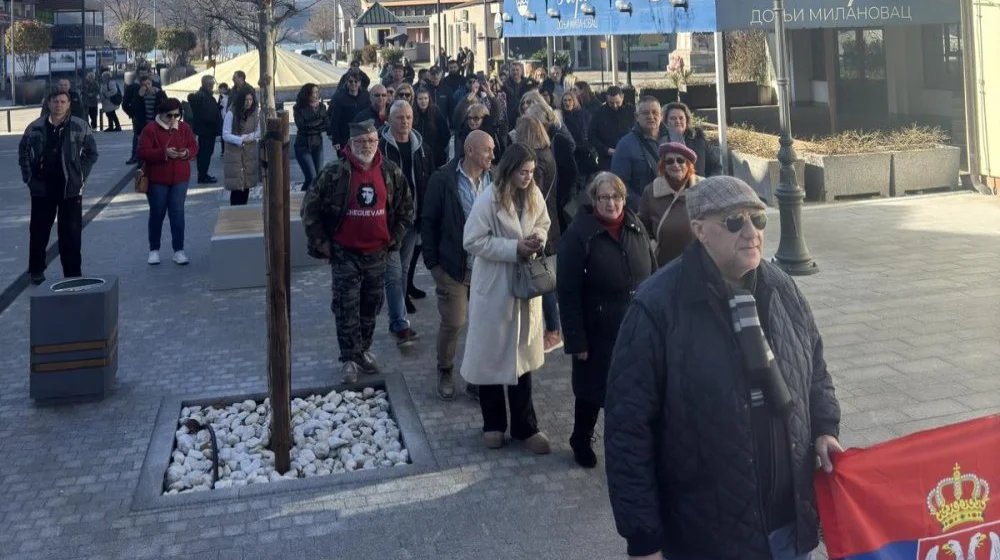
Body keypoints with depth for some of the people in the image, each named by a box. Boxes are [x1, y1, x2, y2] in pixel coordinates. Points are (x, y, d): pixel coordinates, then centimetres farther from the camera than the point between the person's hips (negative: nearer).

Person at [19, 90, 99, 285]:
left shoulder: (81, 127, -3)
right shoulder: (35, 127, 2)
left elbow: (91, 153, 4)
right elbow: (23, 151, 13)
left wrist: (80, 176, -3)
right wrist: (28, 177, 5)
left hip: (70, 188, -2)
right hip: (41, 188, 2)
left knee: (71, 233, 1)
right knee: (39, 230, 12)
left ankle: (73, 274, 10)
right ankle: (36, 270, 27)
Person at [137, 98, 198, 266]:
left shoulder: (184, 128, 5)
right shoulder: (150, 129, -7)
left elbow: (194, 147, 7)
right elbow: (143, 153, -13)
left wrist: (187, 153, -16)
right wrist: (164, 153, -25)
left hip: (180, 179, 2)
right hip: (157, 179, -2)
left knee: (178, 213, 0)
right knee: (157, 214, 7)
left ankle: (178, 250, 6)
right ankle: (154, 250, 19)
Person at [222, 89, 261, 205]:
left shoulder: (255, 113, 1)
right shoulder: (231, 113, -11)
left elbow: (258, 132, 7)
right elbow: (225, 135, -11)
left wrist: (248, 137, -12)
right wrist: (241, 140, -24)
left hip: (250, 155, 4)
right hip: (234, 155, -4)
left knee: (247, 187, 6)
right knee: (236, 187, -6)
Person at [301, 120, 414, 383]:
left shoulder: (391, 172, 0)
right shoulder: (334, 173, -11)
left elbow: (406, 206, 13)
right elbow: (310, 207, -5)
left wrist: (395, 236, 7)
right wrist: (320, 242, -5)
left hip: (377, 253, 4)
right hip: (345, 254, -3)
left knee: (371, 307, 15)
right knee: (346, 308, 1)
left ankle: (364, 350, 32)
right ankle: (349, 358, 13)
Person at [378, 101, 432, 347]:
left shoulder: (420, 148, 6)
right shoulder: (381, 148, -9)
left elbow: (430, 182, 10)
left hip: (413, 219, 5)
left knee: (403, 270, 14)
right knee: (394, 273, -5)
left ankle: (397, 321, 25)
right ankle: (401, 325, -3)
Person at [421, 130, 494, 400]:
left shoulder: (494, 179, 1)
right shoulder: (443, 180, -9)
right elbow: (428, 222, -4)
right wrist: (433, 261, -5)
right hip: (454, 266, -3)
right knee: (453, 323, 2)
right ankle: (445, 372, 27)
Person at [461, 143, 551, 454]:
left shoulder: (534, 195, -2)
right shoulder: (489, 199, -18)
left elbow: (543, 225, 13)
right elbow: (472, 241, -18)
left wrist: (538, 240, -11)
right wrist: (514, 248, -22)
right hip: (493, 286, -5)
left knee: (522, 354, 12)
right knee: (490, 355, 8)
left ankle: (524, 426, 23)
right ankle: (494, 424, 26)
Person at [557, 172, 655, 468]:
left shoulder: (636, 228, 3)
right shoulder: (579, 233, -13)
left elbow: (652, 275, 10)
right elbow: (568, 292, -14)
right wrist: (576, 340, -16)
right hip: (598, 332, -4)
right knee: (592, 389, 12)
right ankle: (581, 441, 36)